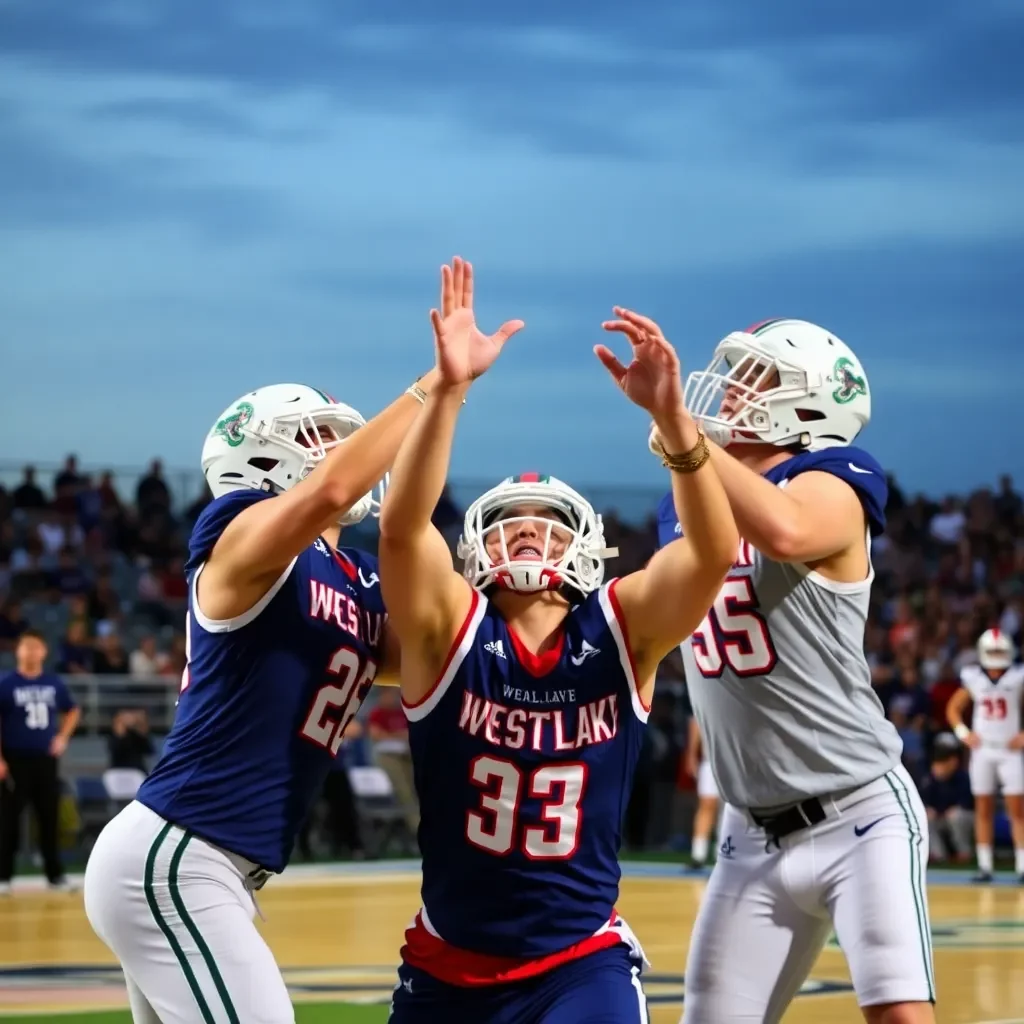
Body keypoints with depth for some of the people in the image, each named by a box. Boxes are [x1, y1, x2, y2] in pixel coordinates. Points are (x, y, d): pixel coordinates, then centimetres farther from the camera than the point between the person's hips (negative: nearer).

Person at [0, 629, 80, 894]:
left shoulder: (54, 684, 6)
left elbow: (73, 711, 22)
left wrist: (63, 737, 7)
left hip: (46, 760, 4)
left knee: (50, 818, 8)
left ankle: (55, 874, 16)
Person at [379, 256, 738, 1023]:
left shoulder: (621, 630, -6)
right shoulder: (451, 630, -8)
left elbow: (714, 551, -24)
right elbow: (402, 526, -27)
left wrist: (671, 415, -38)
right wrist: (449, 389, -39)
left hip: (581, 962, -1)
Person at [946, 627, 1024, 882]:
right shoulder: (973, 678, 1)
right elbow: (953, 708, 13)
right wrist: (963, 733, -2)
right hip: (982, 750, 2)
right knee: (983, 809, 4)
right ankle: (984, 866, 8)